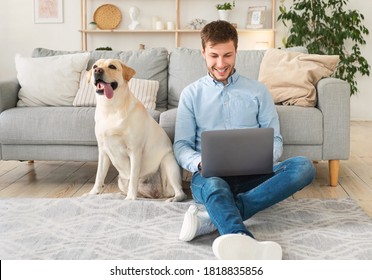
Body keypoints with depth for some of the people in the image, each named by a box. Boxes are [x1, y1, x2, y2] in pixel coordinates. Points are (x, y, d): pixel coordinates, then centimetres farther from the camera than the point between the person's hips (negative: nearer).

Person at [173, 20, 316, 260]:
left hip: (251, 176, 2)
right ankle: (246, 245, -67)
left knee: (303, 166, -27)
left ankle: (212, 218, -37)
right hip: (209, 175, -1)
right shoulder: (191, 93, 14)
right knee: (215, 186, -38)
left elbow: (275, 140, 12)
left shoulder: (258, 91, 15)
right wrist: (200, 162, -15)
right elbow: (181, 144, 9)